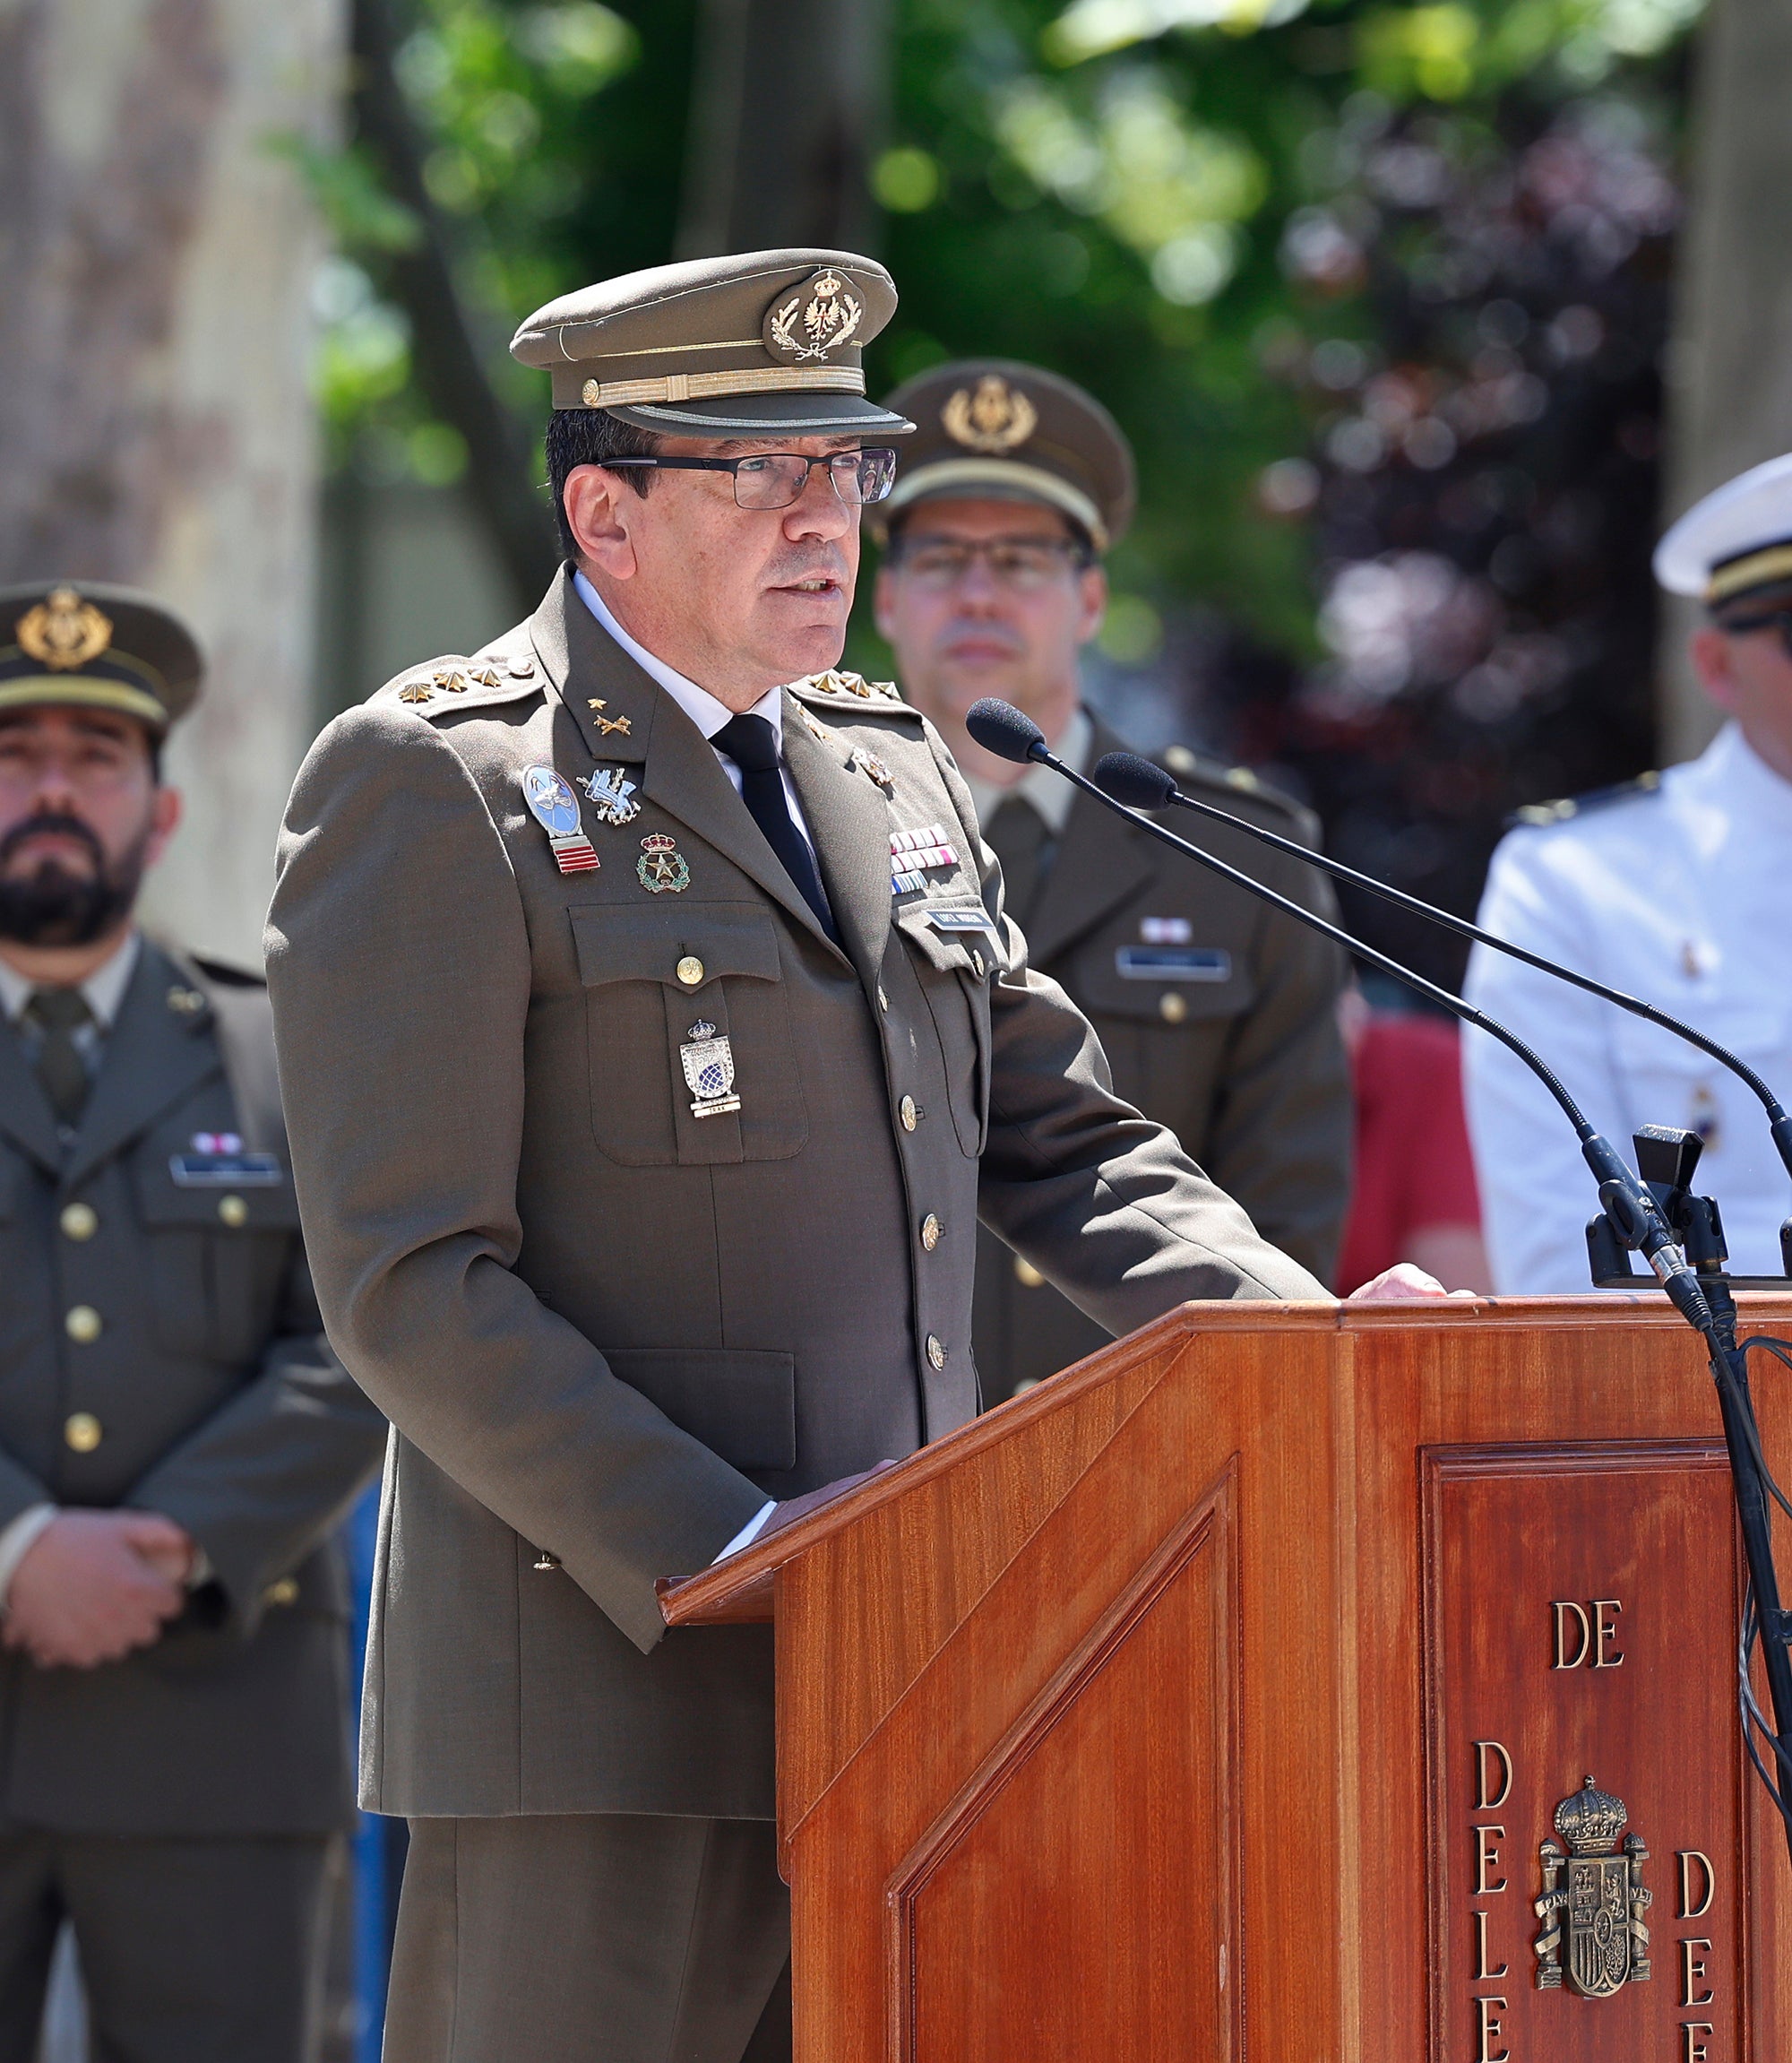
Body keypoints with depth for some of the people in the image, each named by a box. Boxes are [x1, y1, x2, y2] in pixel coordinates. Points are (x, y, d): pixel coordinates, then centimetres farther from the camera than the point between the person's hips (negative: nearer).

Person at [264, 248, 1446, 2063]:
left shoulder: (891, 771, 18)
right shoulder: (432, 788, -5)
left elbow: (1063, 1147, 21)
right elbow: (407, 1279, -12)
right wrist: (725, 1553, -19)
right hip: (604, 1699, -6)